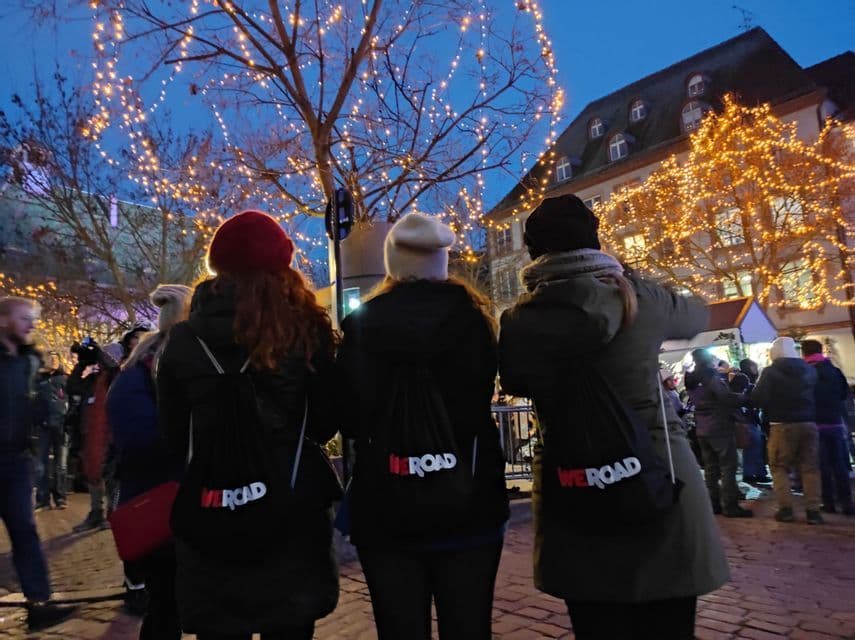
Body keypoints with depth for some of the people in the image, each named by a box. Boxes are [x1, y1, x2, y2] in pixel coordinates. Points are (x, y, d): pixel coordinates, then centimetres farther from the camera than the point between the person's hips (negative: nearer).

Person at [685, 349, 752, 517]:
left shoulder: (692, 380, 11)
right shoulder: (712, 377, -13)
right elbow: (727, 398, -20)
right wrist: (745, 397, -6)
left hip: (703, 430, 8)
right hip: (719, 428, -8)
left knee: (711, 468, 10)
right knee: (728, 466, -3)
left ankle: (713, 504, 13)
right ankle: (730, 505, -4)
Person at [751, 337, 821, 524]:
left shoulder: (770, 372, -9)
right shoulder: (810, 370, 4)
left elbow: (758, 399, -14)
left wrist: (772, 406, 6)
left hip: (782, 425, -3)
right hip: (808, 423, 3)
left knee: (780, 467, 8)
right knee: (810, 467, 9)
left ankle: (785, 508, 3)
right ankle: (813, 510, 6)